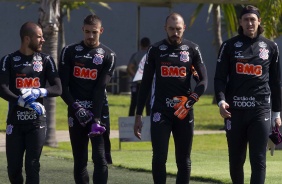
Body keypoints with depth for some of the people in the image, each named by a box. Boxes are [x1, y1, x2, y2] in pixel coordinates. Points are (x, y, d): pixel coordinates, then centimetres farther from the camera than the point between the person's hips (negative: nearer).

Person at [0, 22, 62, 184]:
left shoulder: (46, 60, 5)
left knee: (32, 167, -5)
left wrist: (38, 92, -19)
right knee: (13, 167, 3)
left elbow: (58, 89, 0)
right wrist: (26, 102, -25)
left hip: (37, 122, 0)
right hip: (15, 122, 0)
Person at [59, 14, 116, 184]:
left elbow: (100, 89, -7)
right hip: (76, 112, 1)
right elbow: (63, 85, 1)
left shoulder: (108, 55, 2)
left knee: (100, 157, -9)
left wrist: (96, 119, -16)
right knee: (80, 160, 4)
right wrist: (77, 108, -13)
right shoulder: (70, 52, 5)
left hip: (98, 111, -1)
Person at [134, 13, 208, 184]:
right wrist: (138, 114, 3)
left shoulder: (192, 49, 3)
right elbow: (145, 84, 7)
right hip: (160, 111, -1)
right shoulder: (155, 50, 3)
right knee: (159, 157, -9)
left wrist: (189, 102, -17)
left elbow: (203, 80, 0)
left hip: (184, 111, 1)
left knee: (184, 160, 5)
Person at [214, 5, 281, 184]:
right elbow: (220, 77, 1)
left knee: (258, 160, -8)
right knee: (236, 159, 8)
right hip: (235, 110, 0)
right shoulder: (230, 46, 6)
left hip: (261, 109, 0)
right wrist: (221, 101, -16)